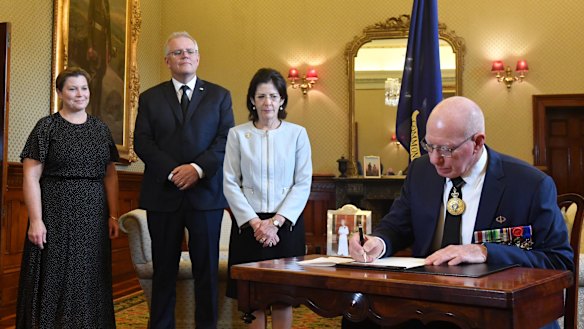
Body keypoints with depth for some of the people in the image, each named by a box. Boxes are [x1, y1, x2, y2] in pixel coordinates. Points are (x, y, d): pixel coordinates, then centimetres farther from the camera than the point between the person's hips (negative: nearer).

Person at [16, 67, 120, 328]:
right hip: (56, 215, -3)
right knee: (54, 278, 3)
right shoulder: (46, 127, -2)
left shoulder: (100, 128, 10)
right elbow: (31, 176, -7)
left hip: (93, 217, 4)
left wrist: (113, 215, 3)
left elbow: (110, 175, 11)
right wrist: (35, 220, -14)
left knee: (89, 278, 9)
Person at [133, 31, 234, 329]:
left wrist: (198, 167, -14)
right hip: (163, 194, 1)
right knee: (164, 269, 7)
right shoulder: (150, 98, 12)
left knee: (207, 269, 4)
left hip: (206, 191, 0)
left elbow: (227, 140, 0)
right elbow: (142, 142, 1)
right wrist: (172, 171, -13)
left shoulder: (219, 96, 11)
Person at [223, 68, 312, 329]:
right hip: (249, 224, 0)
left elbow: (303, 184, -1)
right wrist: (255, 222, -10)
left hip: (286, 223, 0)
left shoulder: (297, 133, 3)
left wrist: (276, 222, -10)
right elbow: (230, 183, -1)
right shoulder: (237, 134, 2)